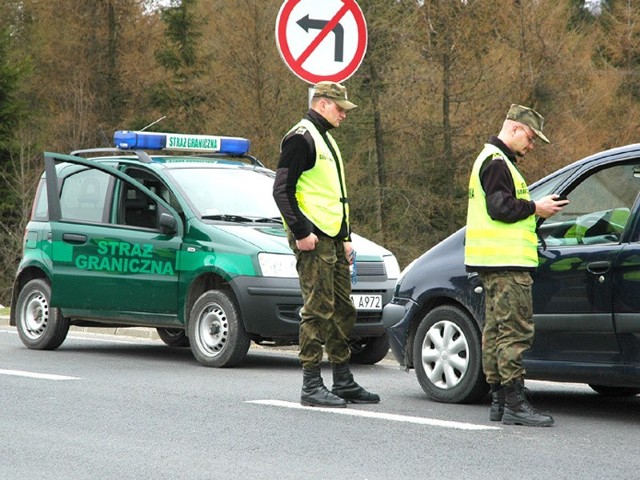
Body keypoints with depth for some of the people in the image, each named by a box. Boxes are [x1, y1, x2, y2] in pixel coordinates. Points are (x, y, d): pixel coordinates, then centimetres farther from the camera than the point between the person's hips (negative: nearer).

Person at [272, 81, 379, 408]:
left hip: (333, 240, 10)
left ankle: (343, 382, 20)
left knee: (342, 311, 13)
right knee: (318, 311, -9)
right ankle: (312, 387, -6)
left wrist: (345, 238, 22)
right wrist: (300, 232, -22)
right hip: (313, 240, -10)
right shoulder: (300, 138, -9)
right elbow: (282, 190, -17)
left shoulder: (325, 139, 22)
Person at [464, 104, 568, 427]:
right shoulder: (497, 162, -11)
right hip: (506, 265, -11)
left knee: (496, 330, 10)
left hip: (495, 264, 11)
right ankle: (514, 403, -15)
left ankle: (499, 400, 13)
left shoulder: (491, 160, 23)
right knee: (515, 331, -13)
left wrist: (535, 208, 16)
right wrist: (535, 208, -11)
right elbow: (500, 207, -21)